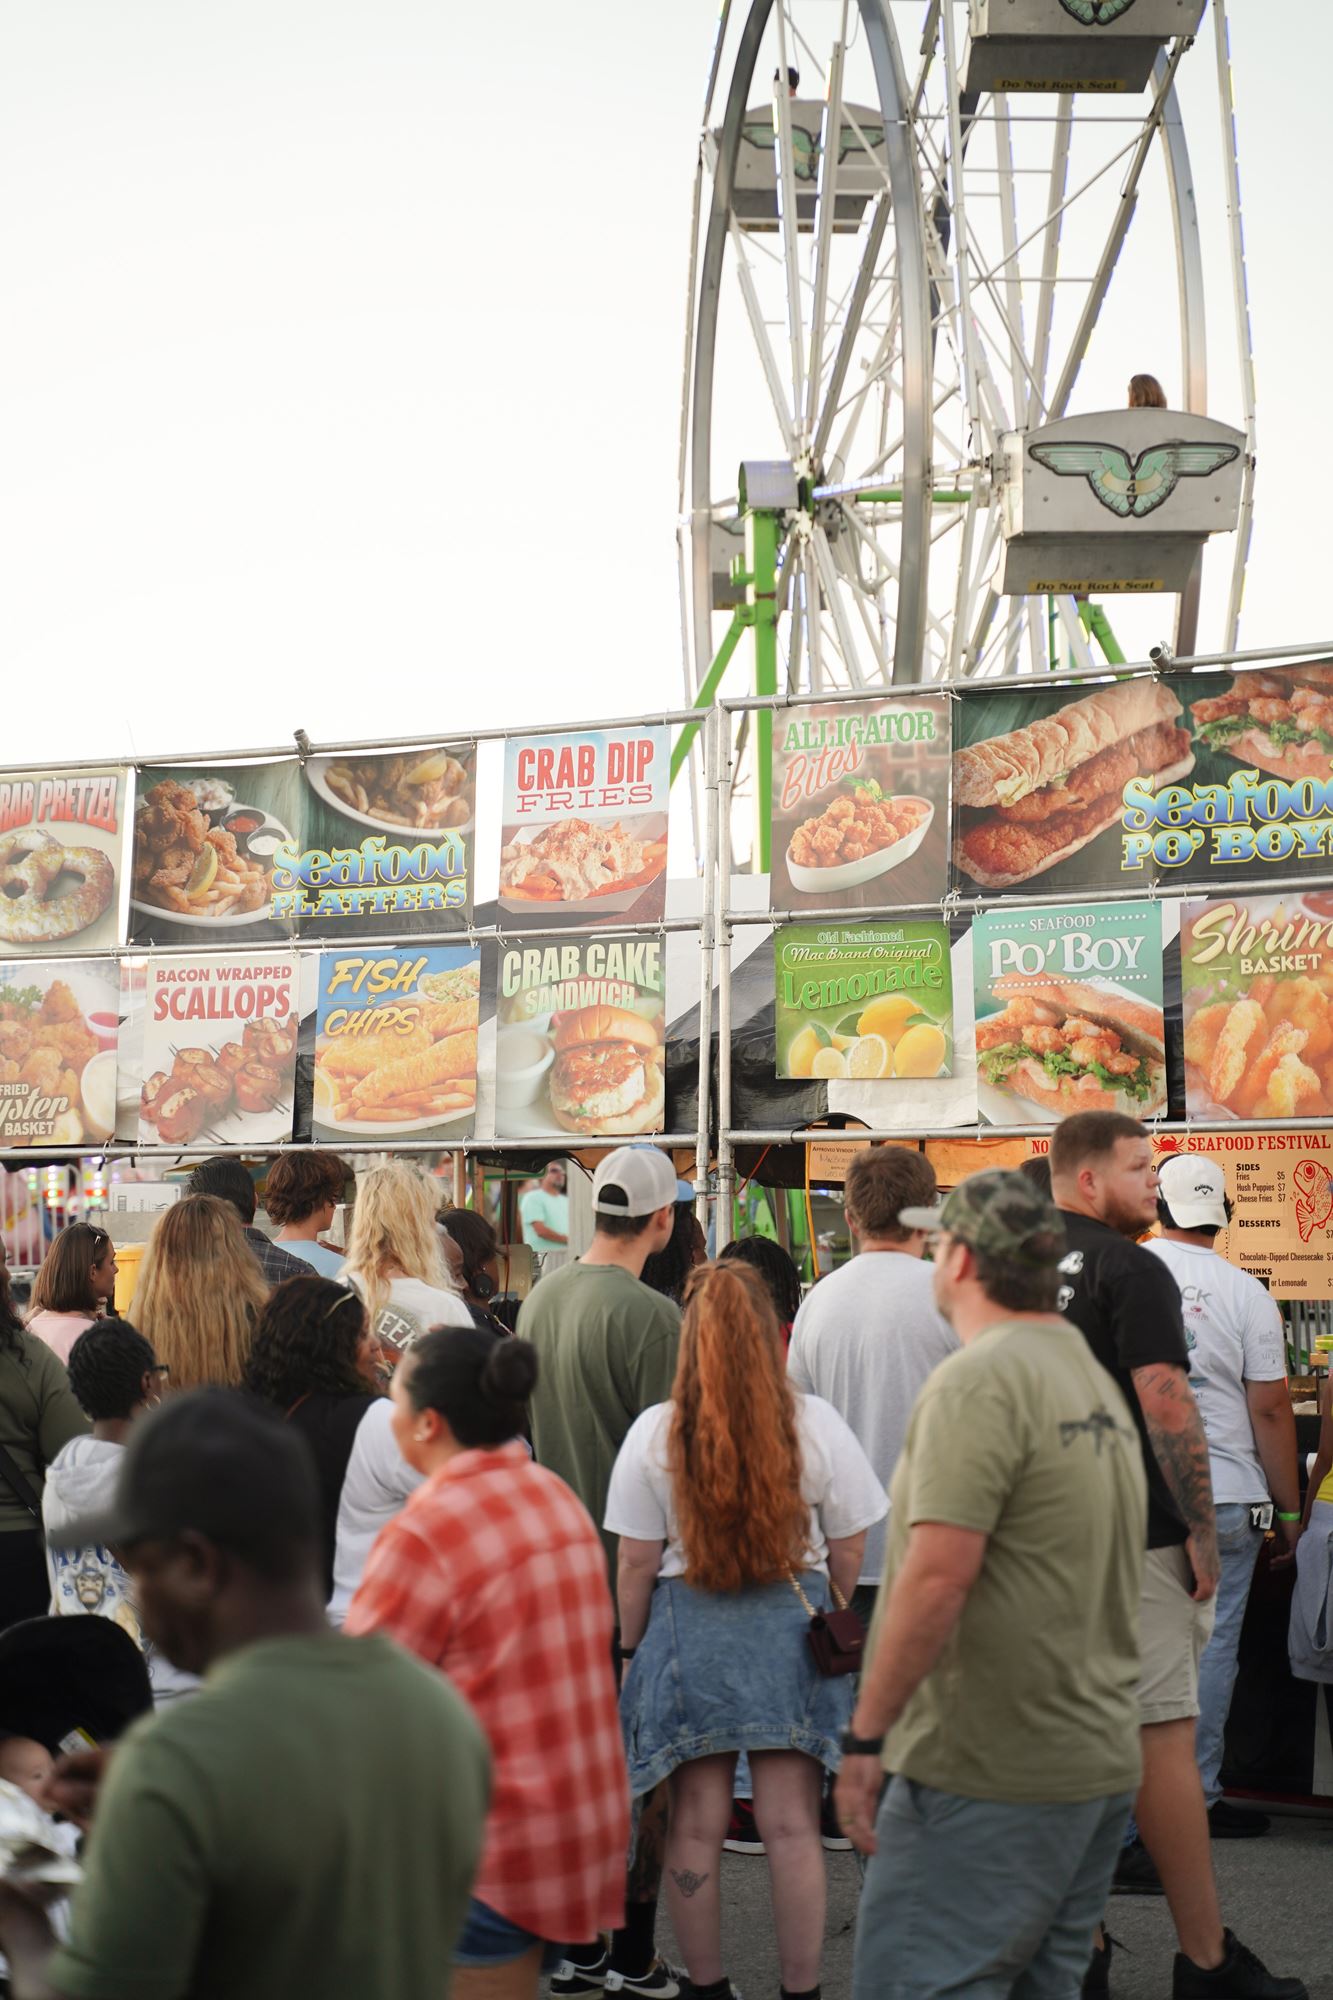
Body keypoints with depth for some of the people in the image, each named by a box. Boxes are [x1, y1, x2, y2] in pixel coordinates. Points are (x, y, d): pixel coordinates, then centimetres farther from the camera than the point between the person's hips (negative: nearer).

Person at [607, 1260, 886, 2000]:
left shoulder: (654, 1433, -5)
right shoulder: (816, 1424, -4)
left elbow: (637, 1564, -1)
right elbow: (848, 1556, 2)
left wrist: (632, 1648, 11)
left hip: (689, 1628, 0)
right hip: (793, 1628, 1)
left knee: (696, 1825, 7)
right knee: (792, 1826, 4)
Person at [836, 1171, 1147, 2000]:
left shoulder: (980, 1380, -15)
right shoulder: (1097, 1379, 14)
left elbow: (937, 1575, -22)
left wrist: (866, 1737, -16)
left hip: (990, 1775, -9)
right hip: (1104, 1762, 9)